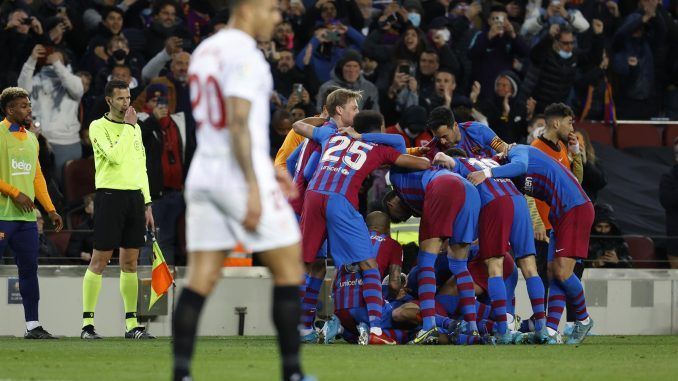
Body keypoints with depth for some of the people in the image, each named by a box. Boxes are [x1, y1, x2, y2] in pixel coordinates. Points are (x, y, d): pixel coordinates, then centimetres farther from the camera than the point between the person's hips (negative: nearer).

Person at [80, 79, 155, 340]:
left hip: (135, 196, 6)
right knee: (99, 260, -6)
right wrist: (128, 126, -12)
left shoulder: (135, 128, 16)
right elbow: (115, 156, -20)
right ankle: (87, 323, -4)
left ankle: (131, 324, 10)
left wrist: (147, 204, 15)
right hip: (110, 194, -6)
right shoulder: (99, 127, -4)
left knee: (130, 262, 7)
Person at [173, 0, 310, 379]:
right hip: (241, 177, -8)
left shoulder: (205, 50, 15)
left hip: (204, 173, 8)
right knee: (289, 269, 4)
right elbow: (238, 124, -20)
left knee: (201, 279, 3)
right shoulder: (243, 54, -13)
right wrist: (253, 185, -22)